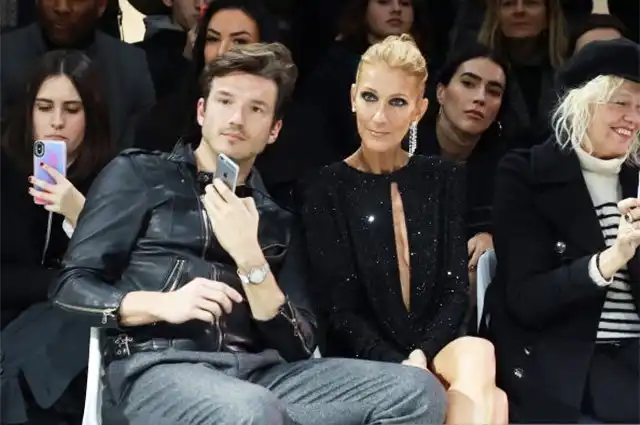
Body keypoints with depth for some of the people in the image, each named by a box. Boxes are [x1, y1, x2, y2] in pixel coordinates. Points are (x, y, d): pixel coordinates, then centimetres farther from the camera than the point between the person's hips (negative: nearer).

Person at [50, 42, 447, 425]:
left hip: (262, 371, 5)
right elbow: (71, 289, 6)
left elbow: (299, 347, 9)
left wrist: (249, 257, -5)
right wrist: (163, 304, -11)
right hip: (160, 366, -4)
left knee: (417, 390, -18)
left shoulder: (278, 218, 20)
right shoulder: (138, 175, 12)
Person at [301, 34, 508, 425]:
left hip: (437, 349, 3)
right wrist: (401, 368, -18)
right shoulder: (327, 191, 0)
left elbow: (455, 289, 4)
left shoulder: (444, 179, 9)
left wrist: (421, 356, -14)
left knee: (477, 353, -34)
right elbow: (341, 311, -4)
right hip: (367, 363, -3)